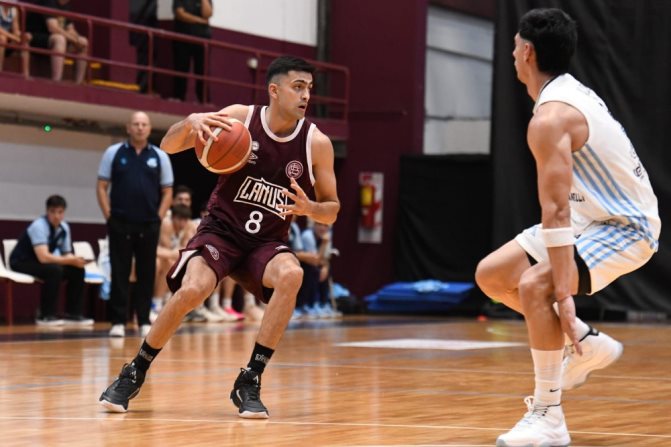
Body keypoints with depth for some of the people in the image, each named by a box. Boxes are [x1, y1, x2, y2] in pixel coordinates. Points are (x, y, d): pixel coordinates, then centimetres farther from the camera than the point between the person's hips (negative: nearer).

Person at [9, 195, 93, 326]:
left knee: (77, 270, -8)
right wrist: (71, 261, -37)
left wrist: (76, 260, -18)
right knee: (54, 270, -33)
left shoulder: (64, 227, -3)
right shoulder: (39, 226, -27)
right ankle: (46, 316, -24)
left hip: (41, 262, 8)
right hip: (21, 262, -8)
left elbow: (66, 254, 6)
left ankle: (72, 314, -2)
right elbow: (43, 257, -36)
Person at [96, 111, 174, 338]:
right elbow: (102, 186, 4)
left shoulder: (160, 156, 7)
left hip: (149, 225, 1)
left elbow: (167, 191, 10)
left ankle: (144, 321, 12)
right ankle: (118, 321, 2)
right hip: (120, 224, -1)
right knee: (119, 273, -1)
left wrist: (159, 217, 0)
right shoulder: (113, 153, 4)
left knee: (146, 274, 4)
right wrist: (109, 215, -3)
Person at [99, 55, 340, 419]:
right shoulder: (240, 118, -9)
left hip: (267, 242, 1)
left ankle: (249, 382, -22)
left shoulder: (317, 143, -8)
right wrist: (191, 122, -29)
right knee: (192, 290, -29)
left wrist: (308, 208, -23)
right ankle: (134, 374, -5)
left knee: (291, 275, -32)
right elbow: (168, 146, -6)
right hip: (220, 231, -1)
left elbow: (331, 211, 1)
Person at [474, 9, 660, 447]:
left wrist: (563, 293, -32)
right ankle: (587, 344, 15)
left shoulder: (549, 118, -24)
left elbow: (556, 210, -30)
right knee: (491, 275, 6)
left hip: (626, 227, -10)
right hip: (596, 214, 10)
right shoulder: (573, 92, 7)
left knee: (533, 286, -31)